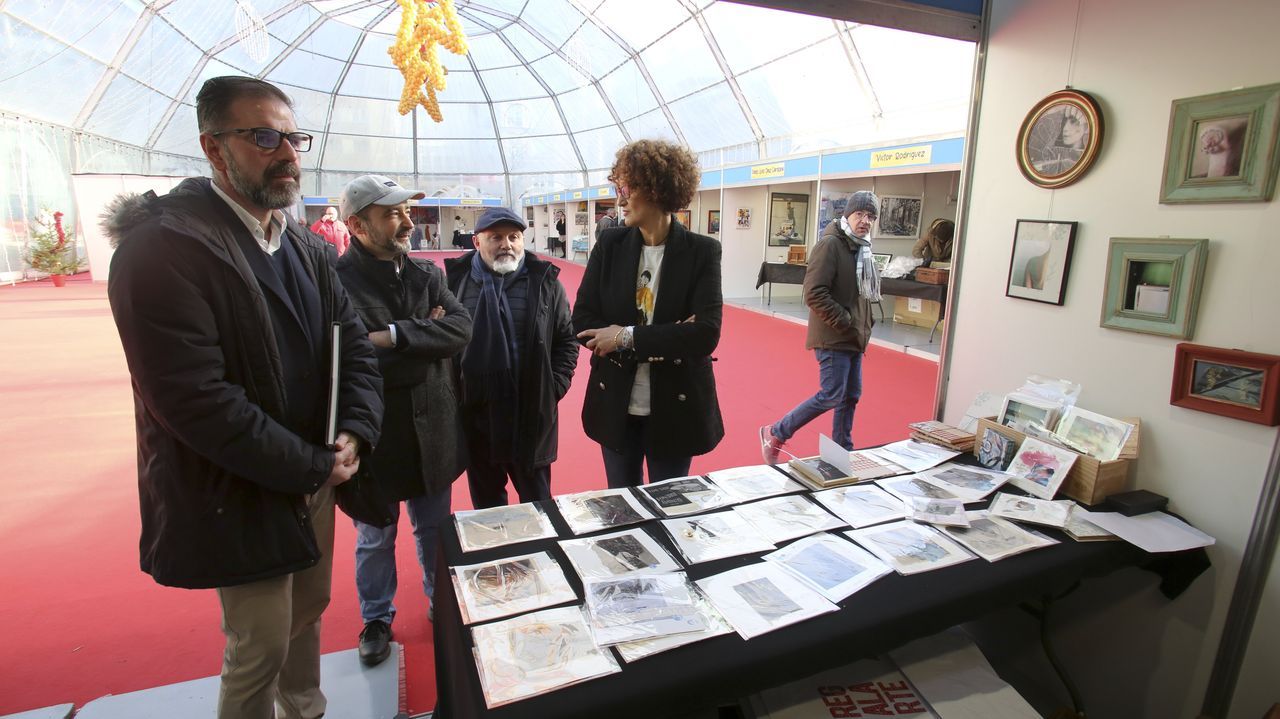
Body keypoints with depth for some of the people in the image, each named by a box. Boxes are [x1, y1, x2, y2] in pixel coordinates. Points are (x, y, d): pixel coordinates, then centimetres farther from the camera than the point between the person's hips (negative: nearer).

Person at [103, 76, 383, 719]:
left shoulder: (307, 248, 6)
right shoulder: (163, 244, -19)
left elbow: (353, 344, 5)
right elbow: (193, 398, -24)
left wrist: (354, 433, -11)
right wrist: (311, 468, -19)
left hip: (312, 478, 7)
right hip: (237, 495, -7)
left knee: (308, 609, 23)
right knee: (260, 647, 7)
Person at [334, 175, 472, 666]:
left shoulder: (426, 274, 2)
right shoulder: (337, 280, -15)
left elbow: (461, 329, -13)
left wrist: (394, 336, -22)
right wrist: (426, 334, -17)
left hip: (432, 431, 4)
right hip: (374, 436, -4)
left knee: (435, 528, 22)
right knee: (375, 538, 18)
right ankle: (376, 618, 41)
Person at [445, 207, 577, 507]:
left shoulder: (545, 281, 1)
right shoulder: (456, 280, 2)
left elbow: (567, 339, 5)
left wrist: (555, 387, -2)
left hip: (531, 415, -1)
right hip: (474, 415, 1)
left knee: (537, 500, 14)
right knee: (485, 504, 19)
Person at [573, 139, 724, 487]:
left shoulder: (702, 251, -9)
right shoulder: (610, 243, -2)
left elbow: (706, 334, -18)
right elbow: (581, 319, -5)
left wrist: (628, 337, -21)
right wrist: (661, 344, -17)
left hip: (675, 408, -2)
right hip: (616, 405, 3)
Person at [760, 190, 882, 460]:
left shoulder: (861, 248, 14)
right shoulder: (830, 244, -14)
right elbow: (814, 293, -22)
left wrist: (865, 324, 11)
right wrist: (846, 323, -18)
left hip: (853, 338, 9)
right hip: (833, 337, -9)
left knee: (851, 397, 11)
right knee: (831, 396, -9)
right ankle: (775, 433, 5)